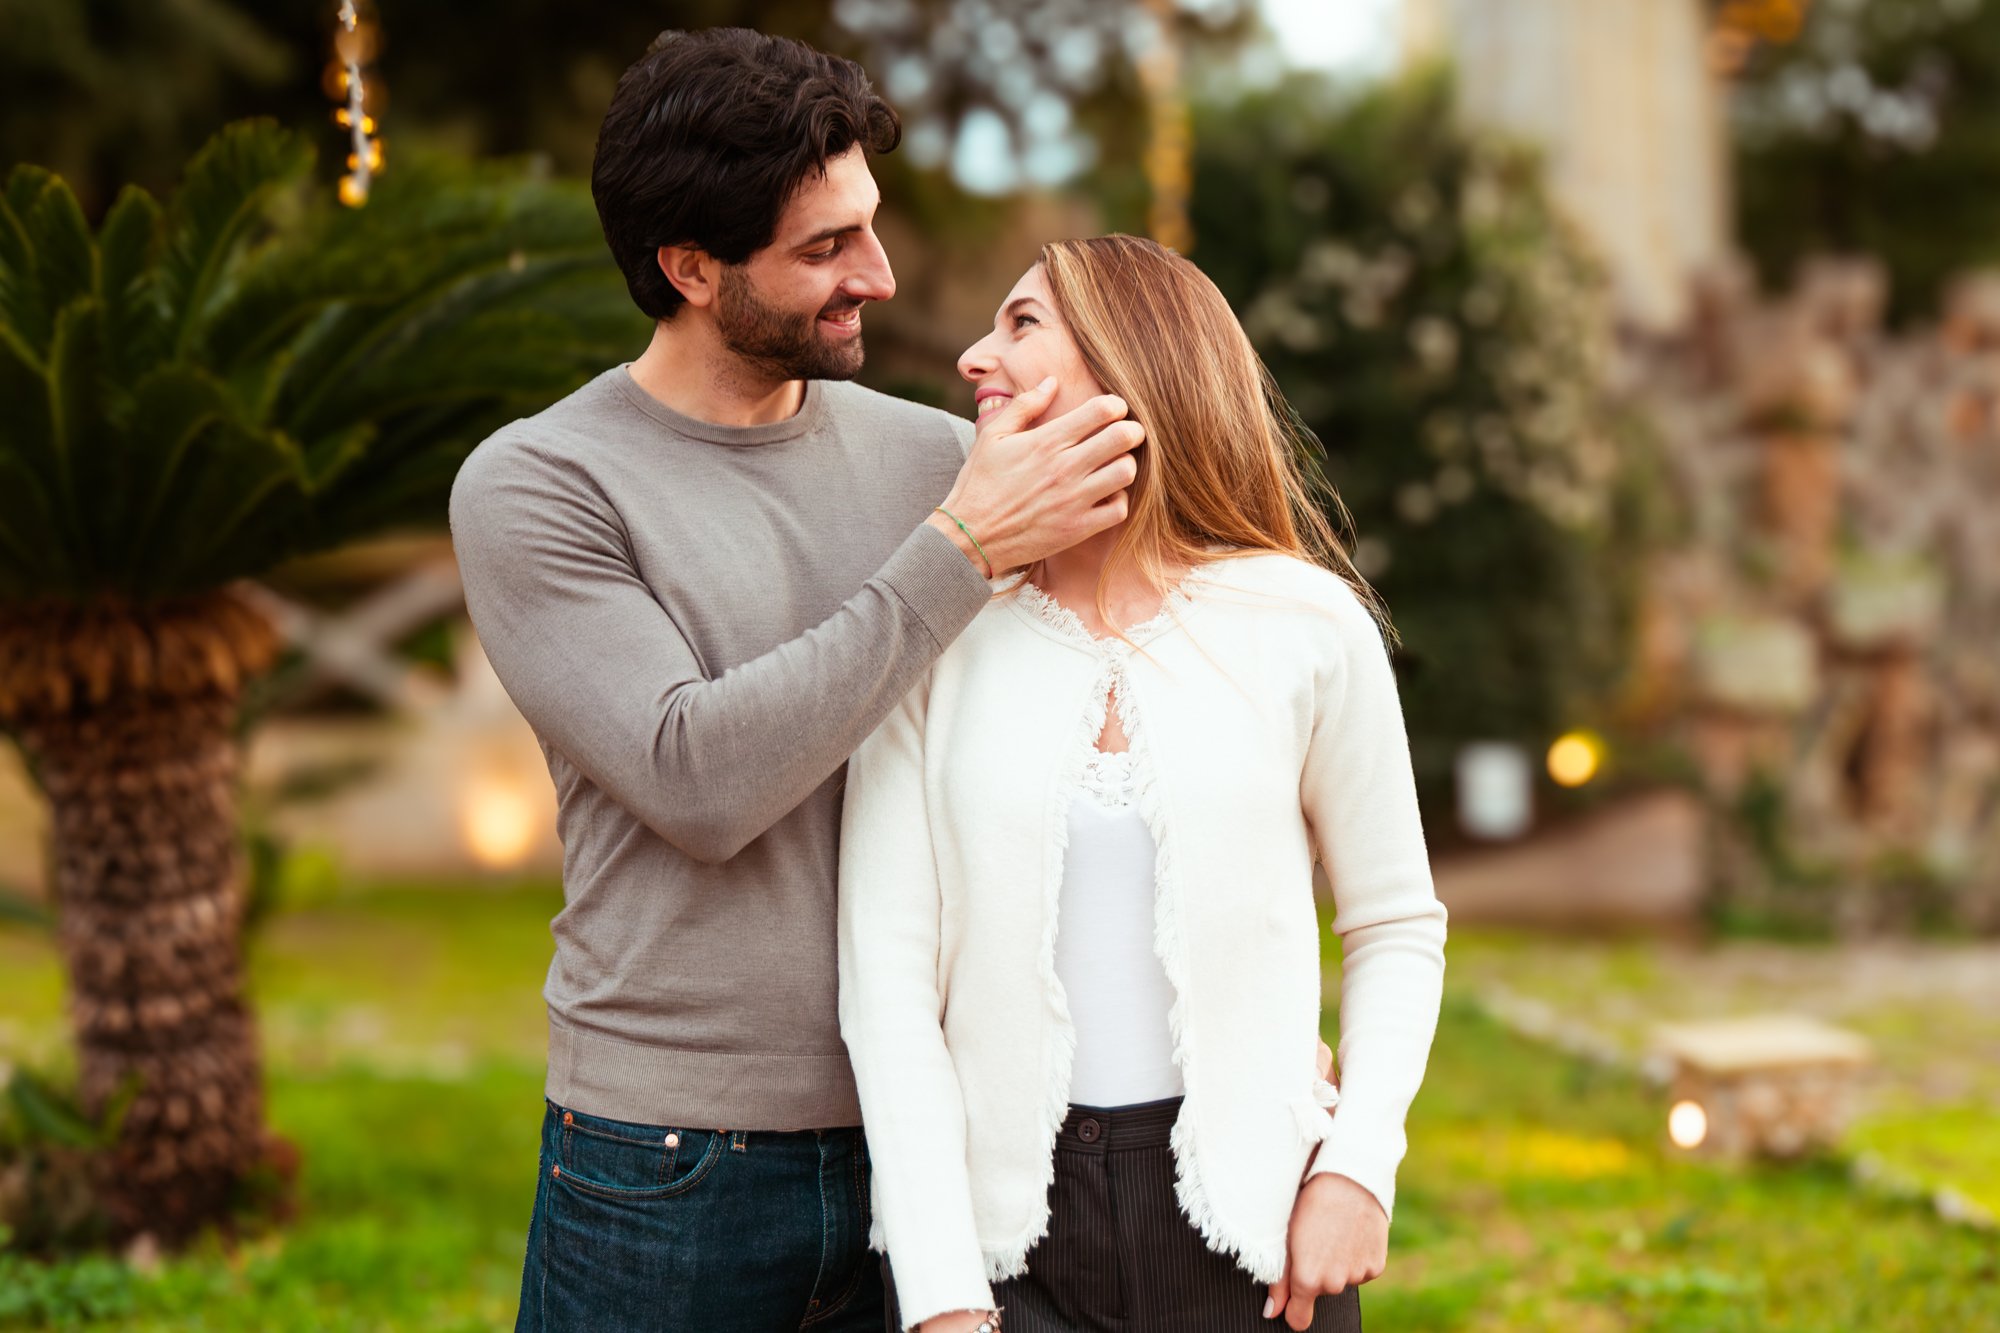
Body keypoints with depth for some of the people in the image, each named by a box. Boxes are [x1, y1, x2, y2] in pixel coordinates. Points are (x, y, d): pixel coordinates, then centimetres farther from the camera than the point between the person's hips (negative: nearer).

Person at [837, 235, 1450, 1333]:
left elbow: (1397, 927, 8)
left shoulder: (1305, 624, 0)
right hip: (999, 1226, 0)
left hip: (1244, 1225, 0)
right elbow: (885, 969, -5)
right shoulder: (936, 636, -1)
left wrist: (1360, 1168, -6)